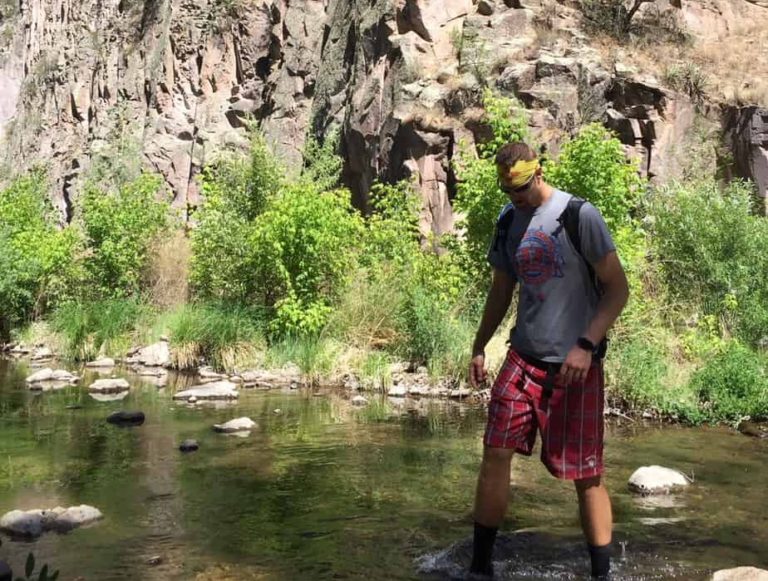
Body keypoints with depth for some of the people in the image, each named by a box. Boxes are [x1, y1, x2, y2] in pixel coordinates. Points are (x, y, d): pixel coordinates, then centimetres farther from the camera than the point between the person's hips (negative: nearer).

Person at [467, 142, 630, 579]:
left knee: (586, 474, 0)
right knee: (495, 454, -1)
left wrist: (586, 345, -20)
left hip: (575, 365, -5)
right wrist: (479, 347, 16)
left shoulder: (580, 216, -10)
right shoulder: (508, 223, 9)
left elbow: (618, 289, -11)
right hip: (523, 359, 5)